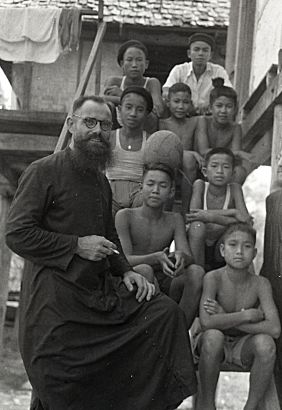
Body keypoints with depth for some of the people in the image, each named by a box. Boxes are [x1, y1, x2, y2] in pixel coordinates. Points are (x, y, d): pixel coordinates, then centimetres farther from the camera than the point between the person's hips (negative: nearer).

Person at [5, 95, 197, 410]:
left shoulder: (101, 181, 18)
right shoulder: (44, 172, -7)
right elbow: (16, 234, -14)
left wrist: (125, 271, 11)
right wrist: (77, 246, -16)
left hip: (100, 289, 7)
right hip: (55, 295, -7)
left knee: (165, 312, -11)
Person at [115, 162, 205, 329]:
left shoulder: (175, 220, 9)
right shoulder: (125, 216, -2)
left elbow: (189, 257, -3)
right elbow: (124, 260, -13)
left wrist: (181, 256, -29)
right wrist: (157, 258, -32)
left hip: (163, 287, 4)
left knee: (196, 272, -22)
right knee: (144, 270, -34)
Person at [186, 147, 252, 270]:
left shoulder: (234, 188, -8)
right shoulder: (200, 185, -9)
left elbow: (246, 221, -20)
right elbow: (192, 217, -23)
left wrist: (212, 217, -30)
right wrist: (231, 212, -27)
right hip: (197, 251, -1)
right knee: (197, 225, -32)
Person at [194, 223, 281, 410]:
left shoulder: (260, 284, -11)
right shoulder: (213, 278, -16)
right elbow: (206, 323, -31)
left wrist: (226, 319, -23)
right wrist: (247, 315, -24)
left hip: (243, 347, 1)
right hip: (215, 345, -1)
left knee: (266, 343, -30)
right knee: (213, 335, -35)